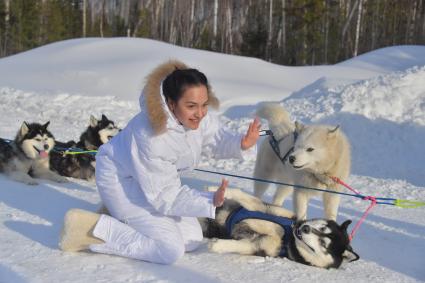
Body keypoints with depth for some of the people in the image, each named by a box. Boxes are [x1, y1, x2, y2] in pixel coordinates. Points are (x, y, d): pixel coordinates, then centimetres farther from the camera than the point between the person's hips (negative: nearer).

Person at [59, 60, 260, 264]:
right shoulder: (151, 135, -37)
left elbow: (220, 141, -5)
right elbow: (162, 196, -29)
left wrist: (242, 144, -28)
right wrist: (210, 202, -37)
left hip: (159, 180, 8)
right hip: (123, 180, -8)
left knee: (192, 240, 7)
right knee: (170, 251, -16)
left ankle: (119, 212, 15)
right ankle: (91, 228, -9)